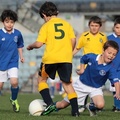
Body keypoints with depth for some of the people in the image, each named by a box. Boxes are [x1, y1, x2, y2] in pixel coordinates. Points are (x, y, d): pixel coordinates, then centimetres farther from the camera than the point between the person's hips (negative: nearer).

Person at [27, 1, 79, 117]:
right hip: (66, 58, 3)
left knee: (41, 79, 16)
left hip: (50, 58, -3)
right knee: (67, 83, 9)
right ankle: (75, 110, -2)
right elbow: (73, 40, 6)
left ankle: (49, 104, -1)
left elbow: (39, 44, -7)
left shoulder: (46, 26, 1)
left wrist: (30, 46, 13)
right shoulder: (66, 24, 11)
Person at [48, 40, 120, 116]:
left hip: (95, 88, -1)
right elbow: (83, 59, 9)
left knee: (100, 105, -31)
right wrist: (82, 69, -2)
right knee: (62, 105, 5)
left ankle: (91, 107, 6)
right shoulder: (91, 57, -16)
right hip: (82, 84, 1)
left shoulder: (110, 68, -23)